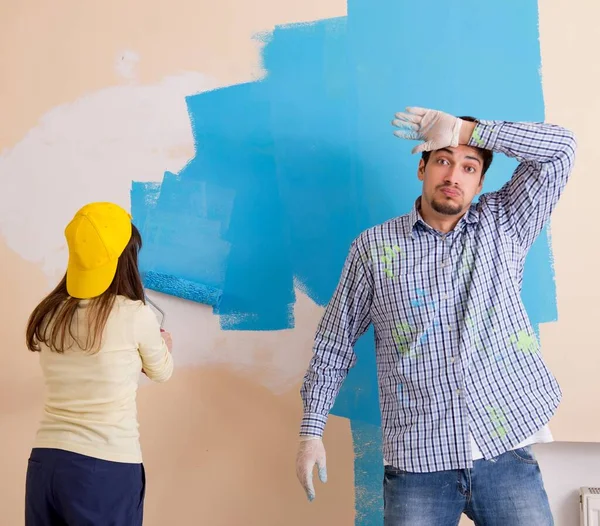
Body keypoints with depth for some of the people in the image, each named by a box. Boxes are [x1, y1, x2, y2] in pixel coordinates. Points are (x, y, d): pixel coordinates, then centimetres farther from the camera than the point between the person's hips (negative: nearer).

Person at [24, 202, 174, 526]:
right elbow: (161, 372, 8)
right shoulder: (135, 315, -9)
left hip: (45, 462, 4)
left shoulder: (47, 315, 2)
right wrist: (164, 346, 30)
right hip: (107, 467, -4)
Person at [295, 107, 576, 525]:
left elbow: (561, 148, 1)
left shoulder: (502, 227, 9)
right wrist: (311, 431, 6)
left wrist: (466, 130, -4)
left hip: (506, 454, 1)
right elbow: (335, 341, 10)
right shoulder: (373, 247, 6)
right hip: (418, 462, 0)